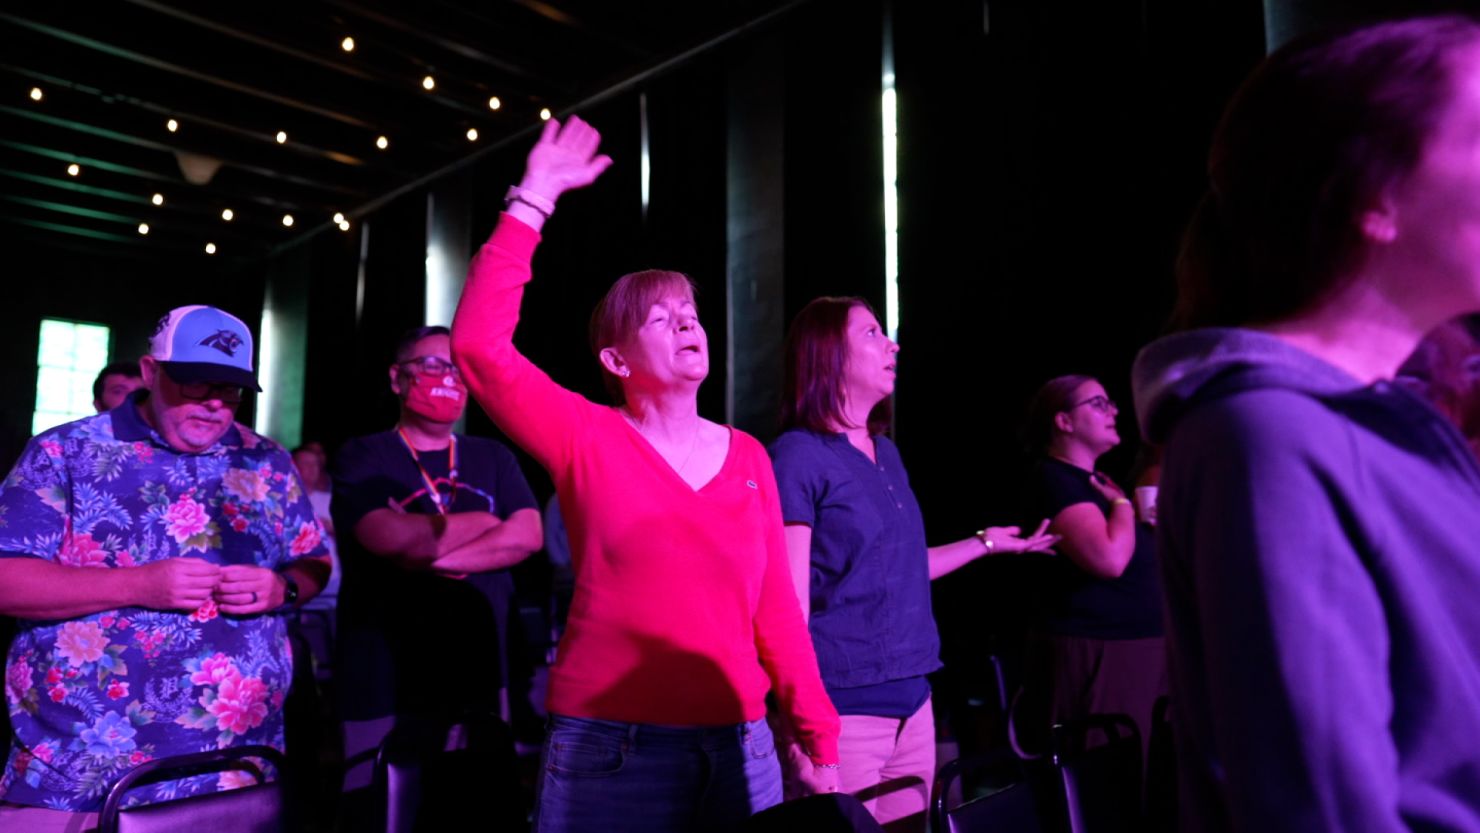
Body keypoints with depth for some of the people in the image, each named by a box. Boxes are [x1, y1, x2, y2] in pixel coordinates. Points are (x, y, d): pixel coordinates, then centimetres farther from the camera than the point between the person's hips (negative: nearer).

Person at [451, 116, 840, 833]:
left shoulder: (747, 456, 4)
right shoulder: (588, 440, -4)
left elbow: (776, 607, 5)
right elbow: (479, 345, -17)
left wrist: (819, 741, 5)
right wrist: (534, 200, -14)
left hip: (738, 746, 3)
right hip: (608, 748, -3)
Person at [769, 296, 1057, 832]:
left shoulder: (887, 454, 13)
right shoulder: (798, 454, -11)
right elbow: (789, 597, -15)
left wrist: (986, 543, 25)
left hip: (911, 699, 8)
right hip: (842, 707, -7)